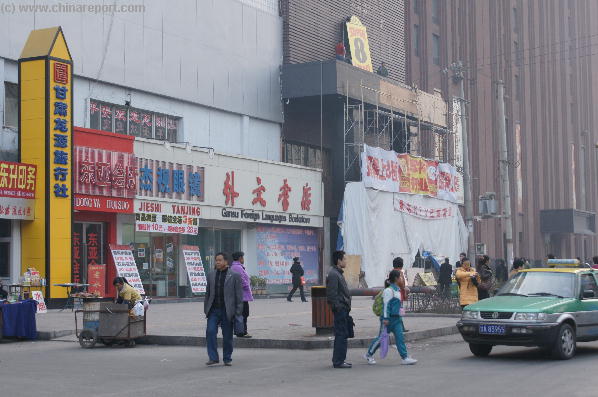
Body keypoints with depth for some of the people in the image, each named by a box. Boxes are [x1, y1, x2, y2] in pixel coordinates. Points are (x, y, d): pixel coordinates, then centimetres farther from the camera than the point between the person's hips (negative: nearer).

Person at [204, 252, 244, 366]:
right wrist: (206, 309, 10)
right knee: (210, 332, -12)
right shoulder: (211, 275, 12)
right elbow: (207, 294, 16)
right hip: (213, 310, 3)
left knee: (227, 336, 3)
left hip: (227, 311, -3)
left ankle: (227, 359, 16)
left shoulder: (234, 276, -1)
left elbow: (239, 295, -2)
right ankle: (213, 358, -6)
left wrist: (238, 313, -6)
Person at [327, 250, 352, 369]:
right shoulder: (333, 274, -16)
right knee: (341, 335, -8)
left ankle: (338, 360, 21)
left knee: (341, 334, 14)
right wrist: (338, 308, -20)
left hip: (344, 309, 10)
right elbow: (332, 295, -21)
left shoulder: (339, 273, 18)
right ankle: (338, 361, -5)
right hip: (340, 310, -10)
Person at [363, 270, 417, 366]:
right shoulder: (389, 290, -15)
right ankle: (369, 354, 19)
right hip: (388, 318, -8)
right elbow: (386, 305, -19)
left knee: (400, 337, -1)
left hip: (396, 318, 8)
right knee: (381, 338, 3)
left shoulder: (397, 290, 14)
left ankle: (405, 357, -4)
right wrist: (385, 318, -22)